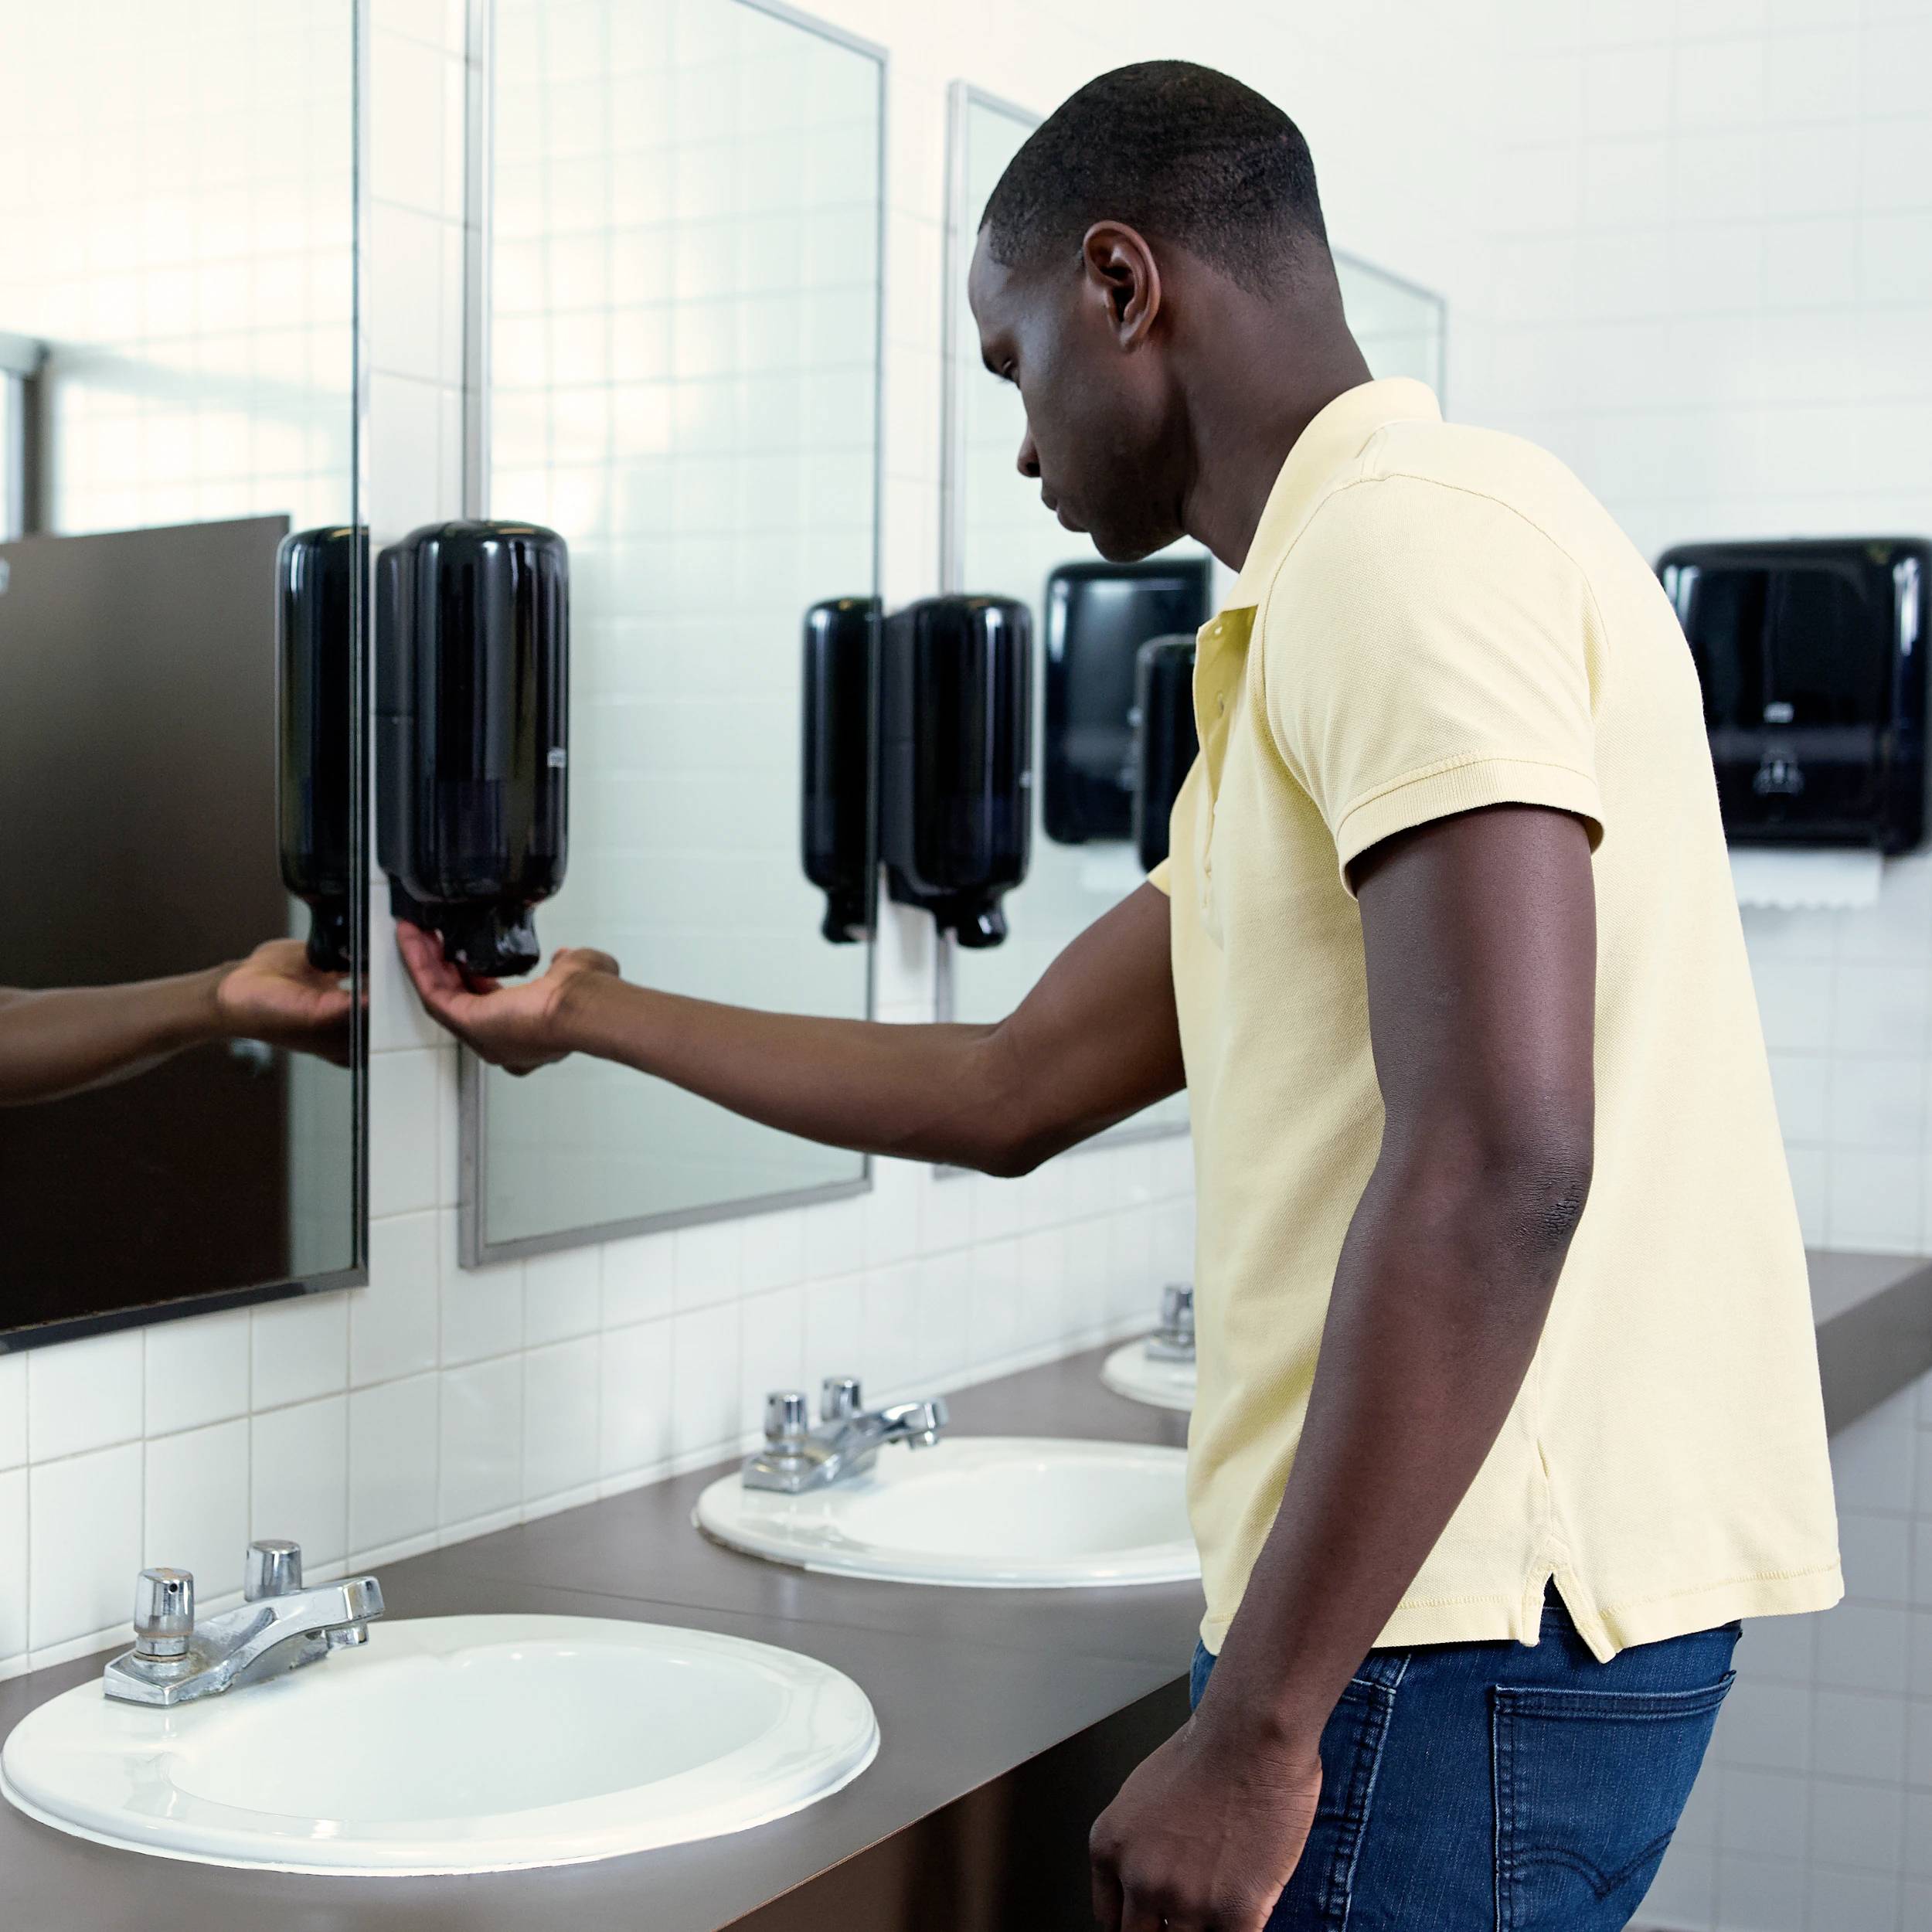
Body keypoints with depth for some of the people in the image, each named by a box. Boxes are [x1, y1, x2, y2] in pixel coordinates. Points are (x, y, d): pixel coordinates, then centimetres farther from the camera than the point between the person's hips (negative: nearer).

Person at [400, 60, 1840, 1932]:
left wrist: (1255, 1731, -23)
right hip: (1470, 1590, 9)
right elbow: (1015, 1093, 21)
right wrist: (597, 1016, 28)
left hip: (1463, 1616, -9)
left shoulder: (1410, 530, -13)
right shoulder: (1317, 612, 19)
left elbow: (1497, 1165, -24)